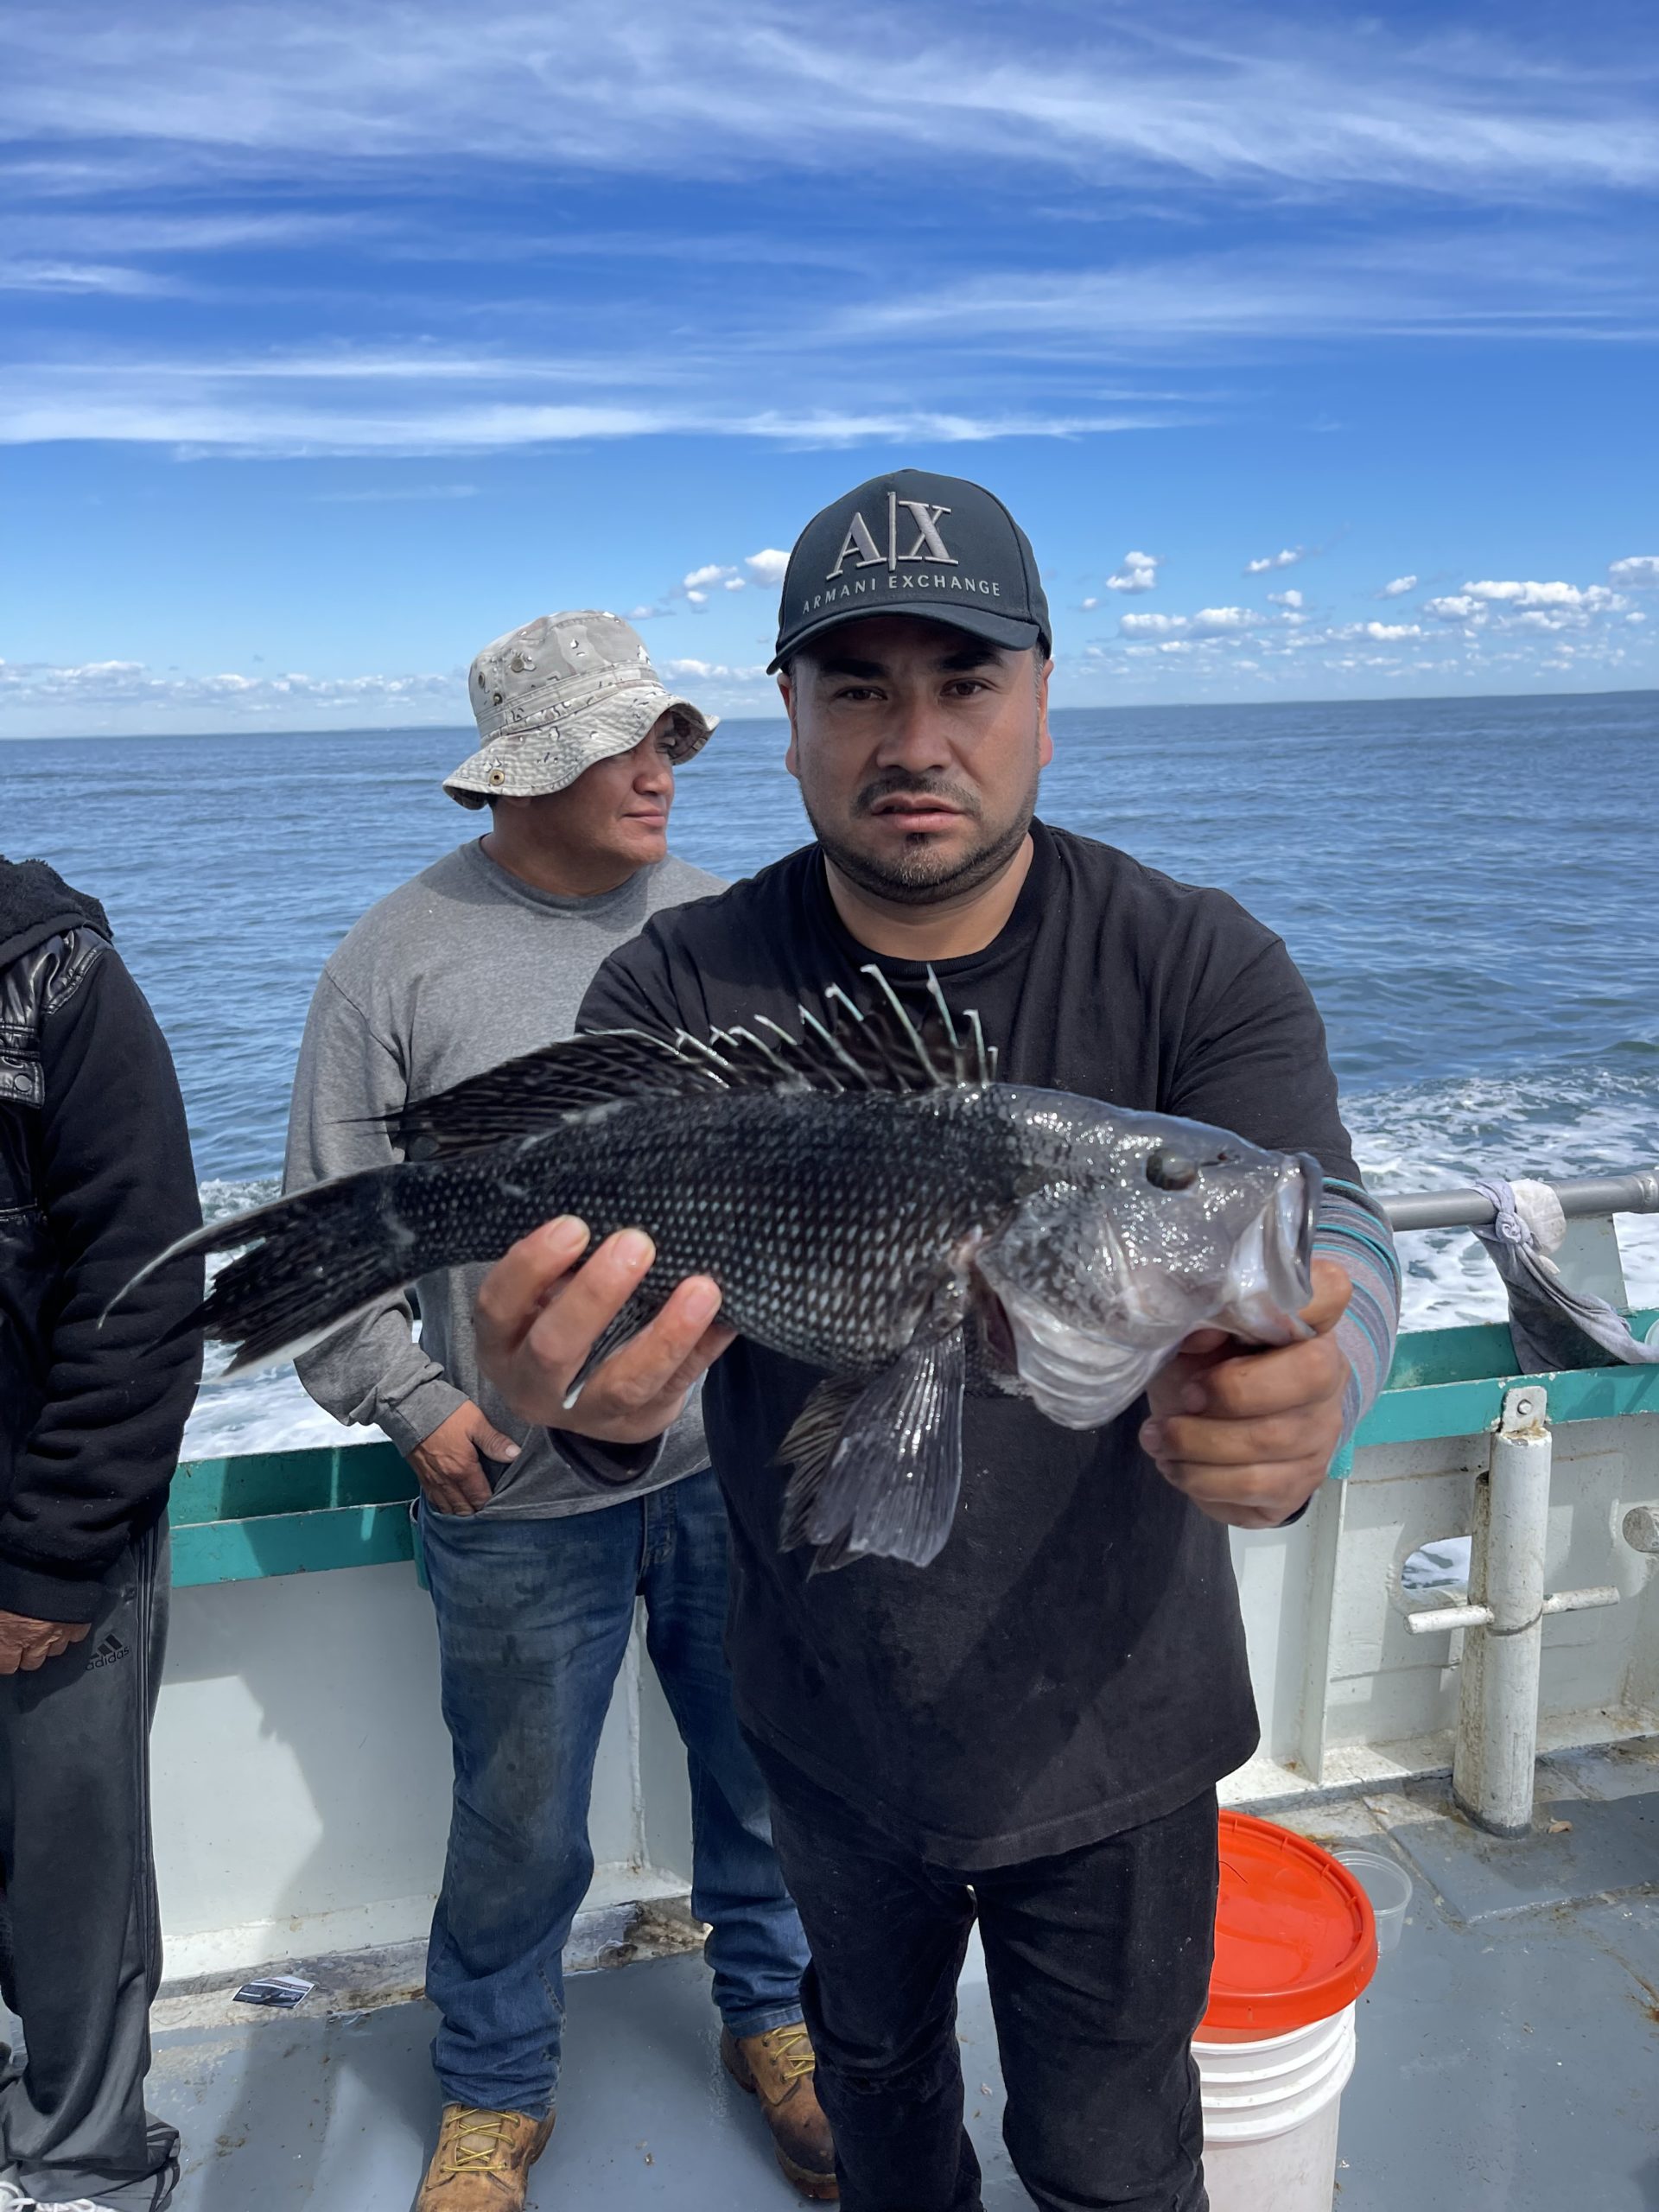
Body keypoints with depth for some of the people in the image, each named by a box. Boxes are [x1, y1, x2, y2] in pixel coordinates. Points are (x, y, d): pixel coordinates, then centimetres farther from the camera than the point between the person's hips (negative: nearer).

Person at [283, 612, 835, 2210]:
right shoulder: (401, 959, -7)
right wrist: (411, 1402, -9)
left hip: (740, 1463, 3)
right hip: (521, 1494, -2)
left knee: (767, 1766, 19)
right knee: (520, 1817, 15)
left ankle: (774, 2012, 46)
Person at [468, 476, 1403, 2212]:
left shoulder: (1199, 968, -15)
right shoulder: (682, 991, -14)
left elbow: (1320, 1225, -28)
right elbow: (586, 1265, -26)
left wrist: (1305, 1387, -52)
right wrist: (582, 1388, -50)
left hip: (1108, 1730, -1)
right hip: (830, 1720, 2)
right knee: (875, 2057, 31)